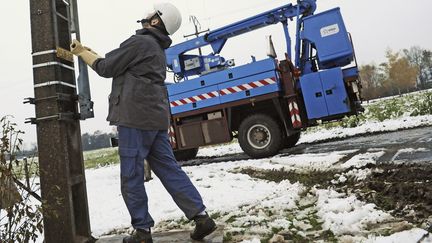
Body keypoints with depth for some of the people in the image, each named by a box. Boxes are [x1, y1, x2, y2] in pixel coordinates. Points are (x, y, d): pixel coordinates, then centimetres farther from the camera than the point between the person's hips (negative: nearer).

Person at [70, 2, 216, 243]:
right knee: (169, 169, 7)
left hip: (136, 118, -9)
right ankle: (201, 216, 4)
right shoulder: (158, 49, 25)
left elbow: (106, 68, -1)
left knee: (132, 177, 0)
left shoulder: (139, 42, -5)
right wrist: (89, 52, 28)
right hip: (156, 117, 9)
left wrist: (81, 52, 14)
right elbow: (120, 66, 27)